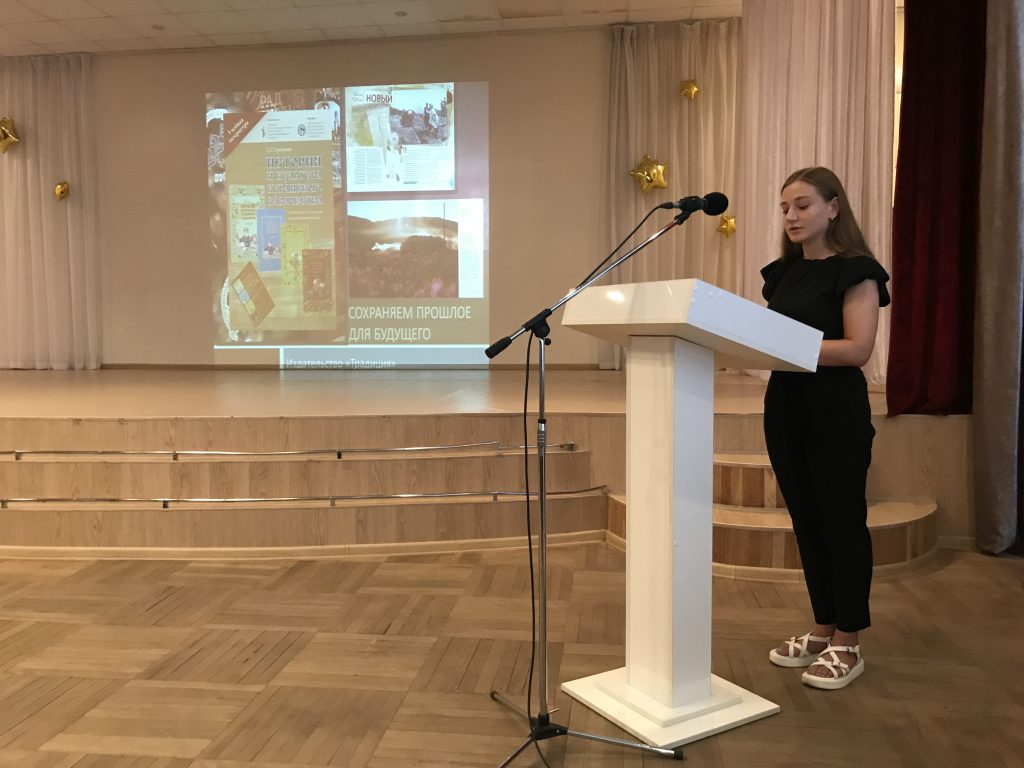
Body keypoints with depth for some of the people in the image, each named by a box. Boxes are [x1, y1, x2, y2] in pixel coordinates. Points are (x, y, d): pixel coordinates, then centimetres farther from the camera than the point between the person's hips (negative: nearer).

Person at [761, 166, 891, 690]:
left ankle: (848, 644, 13)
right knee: (806, 520, 12)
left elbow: (858, 349, -17)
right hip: (785, 405, 7)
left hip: (836, 409, -7)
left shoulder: (855, 270, -8)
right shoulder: (781, 273, 13)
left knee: (842, 521, 2)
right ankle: (823, 629, 25)